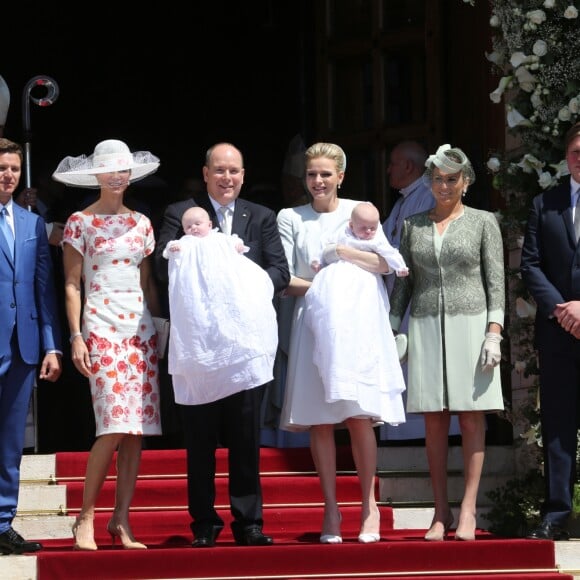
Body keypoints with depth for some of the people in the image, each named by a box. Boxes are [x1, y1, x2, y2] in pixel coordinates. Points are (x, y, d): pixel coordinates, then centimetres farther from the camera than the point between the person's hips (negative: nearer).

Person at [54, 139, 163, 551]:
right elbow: (72, 285, 0)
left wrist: (161, 326, 7)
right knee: (115, 425, -16)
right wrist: (76, 336, -8)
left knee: (138, 428, -1)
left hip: (141, 327, 5)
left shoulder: (141, 223, 14)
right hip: (102, 327, -5)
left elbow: (148, 283, 16)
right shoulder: (80, 223, 3)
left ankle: (122, 522, 5)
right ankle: (86, 518, -5)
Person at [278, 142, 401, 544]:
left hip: (354, 321, -1)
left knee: (359, 416, -9)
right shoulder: (290, 219, 10)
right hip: (312, 322, 1)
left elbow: (385, 264, -3)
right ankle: (331, 508, 3)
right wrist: (319, 287, -9)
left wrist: (342, 252, -10)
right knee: (319, 419, -2)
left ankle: (369, 505, -1)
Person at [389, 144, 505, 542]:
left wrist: (494, 332, -9)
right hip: (426, 327, 2)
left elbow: (496, 280, 1)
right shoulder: (414, 225, 13)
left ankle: (468, 510, -3)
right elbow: (403, 282, 15)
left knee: (472, 418, -4)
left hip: (470, 324, -2)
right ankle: (441, 512, 2)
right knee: (434, 421, 0)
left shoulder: (483, 222, 5)